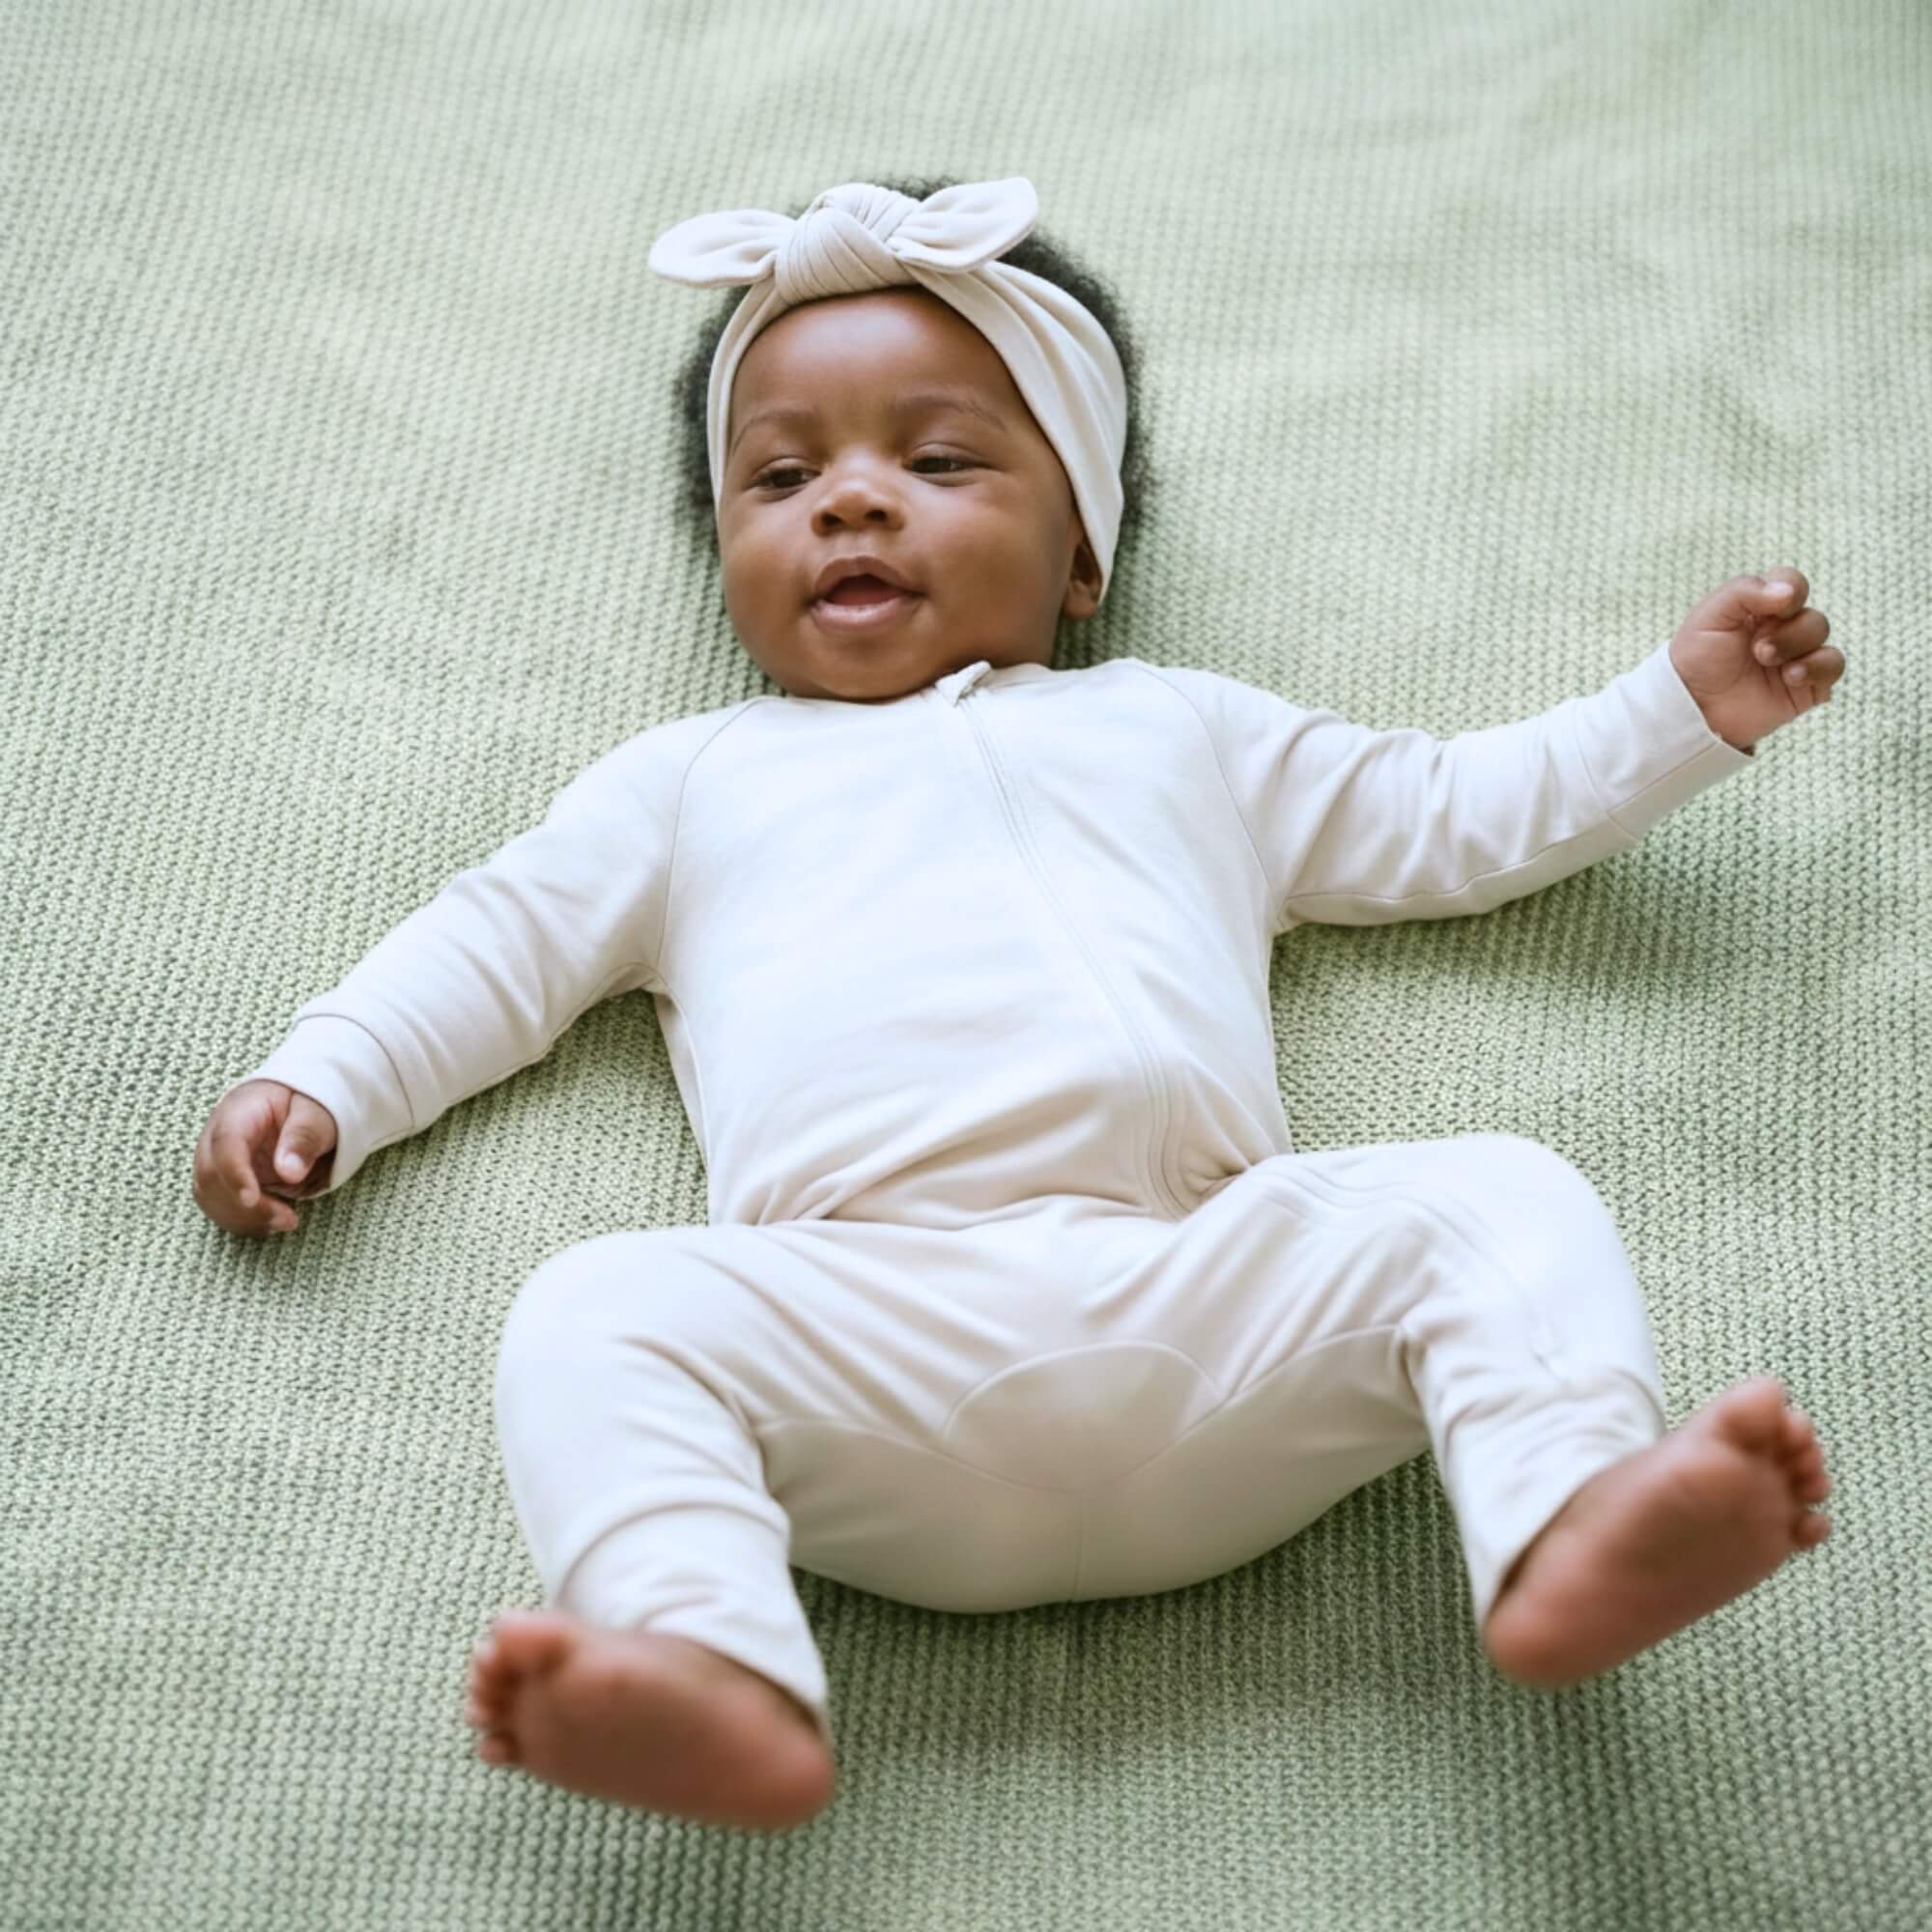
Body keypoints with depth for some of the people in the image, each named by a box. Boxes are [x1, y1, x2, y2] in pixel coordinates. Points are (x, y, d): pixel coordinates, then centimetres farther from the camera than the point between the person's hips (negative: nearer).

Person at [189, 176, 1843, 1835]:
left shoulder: (1178, 727, 33)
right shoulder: (697, 779, 32)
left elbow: (1462, 815, 36)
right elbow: (500, 943, 30)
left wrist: (1688, 705, 29)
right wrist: (321, 1080, 14)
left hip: (1211, 1291, 2)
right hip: (870, 1315, -1)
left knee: (1500, 1196, -16)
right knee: (595, 1314, -26)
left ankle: (1571, 1520, -38)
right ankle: (730, 1688, -44)